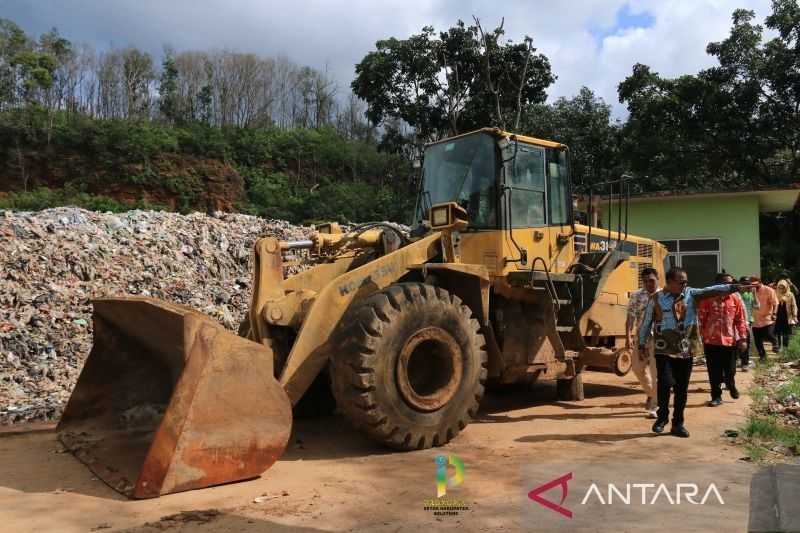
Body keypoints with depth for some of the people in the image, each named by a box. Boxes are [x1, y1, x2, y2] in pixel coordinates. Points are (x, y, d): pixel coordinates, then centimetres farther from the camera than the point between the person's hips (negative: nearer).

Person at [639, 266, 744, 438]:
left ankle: (677, 424, 22)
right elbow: (647, 323, 3)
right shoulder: (656, 299, -3)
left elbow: (712, 290, -10)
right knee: (665, 383, -14)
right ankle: (662, 417, 10)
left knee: (682, 389, 8)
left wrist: (734, 287, -24)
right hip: (664, 351, -3)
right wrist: (642, 346, 4)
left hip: (685, 352, 3)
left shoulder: (691, 294, 3)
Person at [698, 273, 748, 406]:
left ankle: (731, 385, 44)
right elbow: (701, 319, -3)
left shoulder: (736, 298, 0)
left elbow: (740, 320, 3)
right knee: (714, 372, 6)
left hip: (730, 340, 2)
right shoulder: (708, 298, -7)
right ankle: (716, 397, 19)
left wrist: (742, 338, 0)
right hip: (711, 341, -1)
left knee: (730, 370, 12)